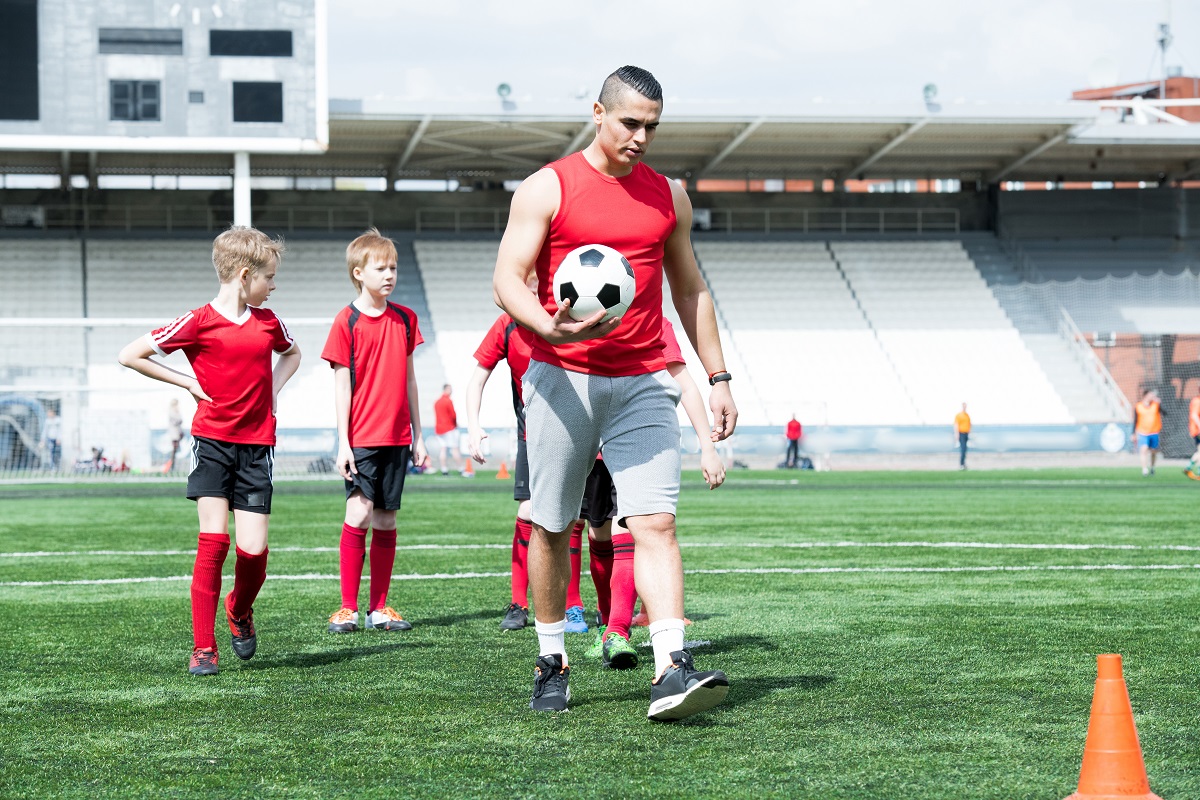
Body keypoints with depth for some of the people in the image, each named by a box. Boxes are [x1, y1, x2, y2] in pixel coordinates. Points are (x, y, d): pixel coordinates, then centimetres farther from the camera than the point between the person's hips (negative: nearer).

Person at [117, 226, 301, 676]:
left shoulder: (267, 322, 8)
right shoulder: (200, 322, -7)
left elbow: (292, 354, 31)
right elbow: (129, 356, -6)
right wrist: (187, 383, -4)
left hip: (257, 445, 4)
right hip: (212, 441, -4)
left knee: (254, 549, -4)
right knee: (213, 541, -12)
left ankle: (240, 611, 29)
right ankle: (203, 648, -4)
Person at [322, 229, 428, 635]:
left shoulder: (404, 319, 10)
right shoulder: (347, 321, -4)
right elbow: (342, 384, -5)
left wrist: (418, 434, 14)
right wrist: (343, 441, -9)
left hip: (397, 437, 4)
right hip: (361, 438, -4)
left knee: (386, 520, 6)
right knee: (359, 513, -13)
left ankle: (379, 607, 12)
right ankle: (348, 608, -6)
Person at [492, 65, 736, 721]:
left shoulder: (668, 195, 13)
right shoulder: (546, 188, 0)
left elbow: (690, 289, 21)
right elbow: (507, 279, -5)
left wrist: (716, 377, 16)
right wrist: (548, 325, -26)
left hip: (642, 384, 2)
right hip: (561, 380, -2)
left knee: (656, 523, -12)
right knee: (550, 527, 6)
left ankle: (671, 672, -20)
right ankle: (551, 663, 22)